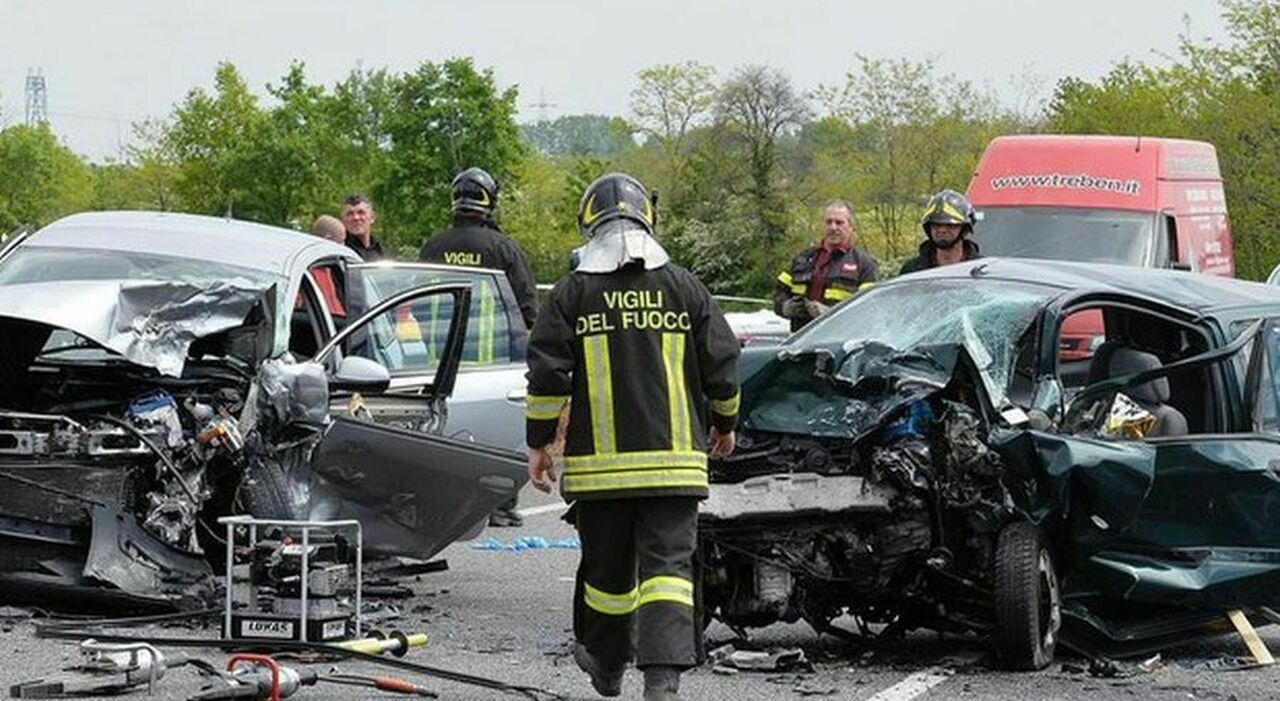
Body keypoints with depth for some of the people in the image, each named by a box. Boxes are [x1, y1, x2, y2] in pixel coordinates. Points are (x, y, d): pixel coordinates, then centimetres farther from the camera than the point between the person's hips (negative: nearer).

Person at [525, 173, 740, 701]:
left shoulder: (572, 293, -1)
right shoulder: (684, 288, 4)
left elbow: (548, 376, -3)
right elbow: (722, 364, 7)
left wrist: (539, 444, 6)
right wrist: (724, 425, 24)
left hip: (598, 460, 0)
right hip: (675, 460, 0)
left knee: (606, 568, 14)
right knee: (668, 564, -4)